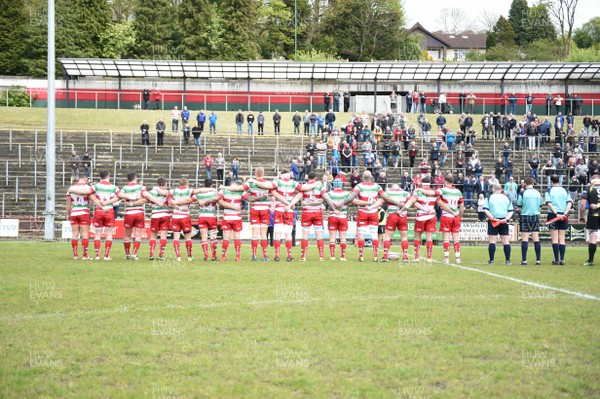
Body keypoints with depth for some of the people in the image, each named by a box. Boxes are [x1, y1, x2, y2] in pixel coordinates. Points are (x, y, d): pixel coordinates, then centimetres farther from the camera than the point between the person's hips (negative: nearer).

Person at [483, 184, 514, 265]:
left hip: (493, 222, -2)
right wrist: (506, 219, -6)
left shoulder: (489, 198, 2)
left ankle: (491, 260, -3)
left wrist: (492, 218, -13)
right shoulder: (506, 198, 9)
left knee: (492, 241, 0)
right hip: (504, 222, 2)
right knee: (506, 241, 4)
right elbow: (511, 211, 4)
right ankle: (508, 260, 1)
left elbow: (485, 210, -9)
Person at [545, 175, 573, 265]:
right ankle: (562, 259, -1)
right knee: (562, 239, 5)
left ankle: (556, 260, -5)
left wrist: (556, 214, -18)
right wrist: (564, 214, -10)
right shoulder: (565, 191, 8)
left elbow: (549, 203, -13)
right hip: (563, 216, 3)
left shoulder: (549, 191, 0)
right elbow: (570, 203, -2)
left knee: (555, 239, -1)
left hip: (553, 215, -3)